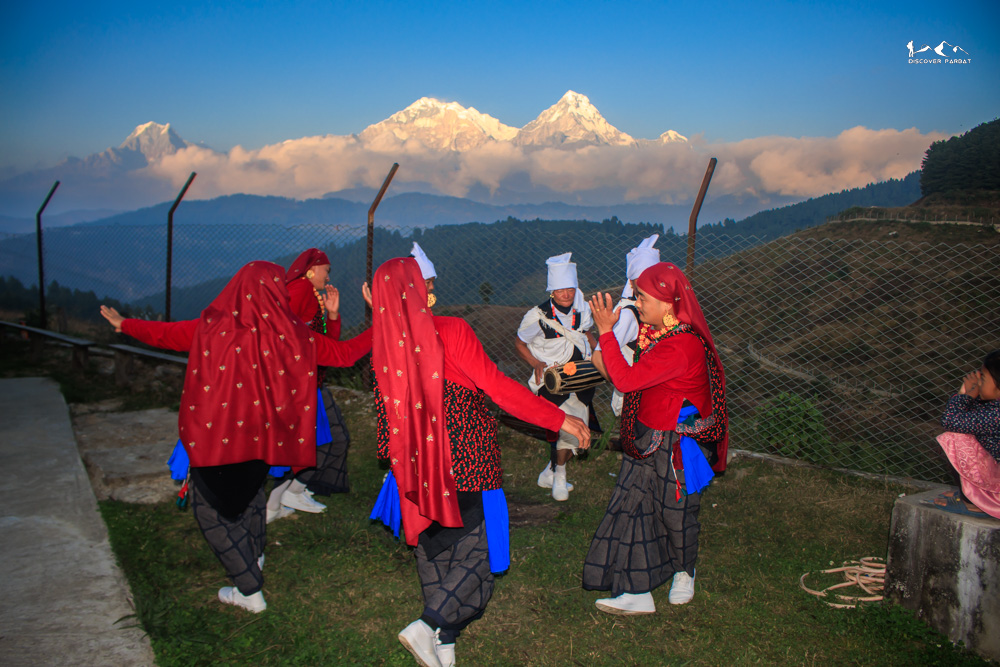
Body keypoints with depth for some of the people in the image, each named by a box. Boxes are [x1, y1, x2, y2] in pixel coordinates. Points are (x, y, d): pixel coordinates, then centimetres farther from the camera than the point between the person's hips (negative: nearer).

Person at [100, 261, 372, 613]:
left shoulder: (214, 327, -15)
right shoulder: (292, 334, -11)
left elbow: (163, 334, 0)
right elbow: (344, 354, -3)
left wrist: (123, 324, 19)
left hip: (216, 435, -3)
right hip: (261, 435, 4)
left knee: (211, 507, 11)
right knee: (251, 490, 31)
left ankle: (249, 590, 10)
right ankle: (255, 554, 51)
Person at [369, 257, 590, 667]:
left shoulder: (385, 345, -2)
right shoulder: (450, 331, -18)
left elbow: (386, 409, 7)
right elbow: (498, 387, -17)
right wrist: (560, 420, -12)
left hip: (418, 463, 6)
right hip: (466, 462, -6)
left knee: (434, 549, 18)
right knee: (477, 554, 8)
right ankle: (427, 627, -3)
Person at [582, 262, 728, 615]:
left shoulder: (681, 347, -29)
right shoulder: (659, 333, 1)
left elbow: (626, 380, -32)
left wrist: (606, 331, -27)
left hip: (676, 447, -8)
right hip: (647, 441, 8)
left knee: (676, 514, 14)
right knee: (633, 508, 7)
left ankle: (684, 572, 43)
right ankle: (636, 593, 15)